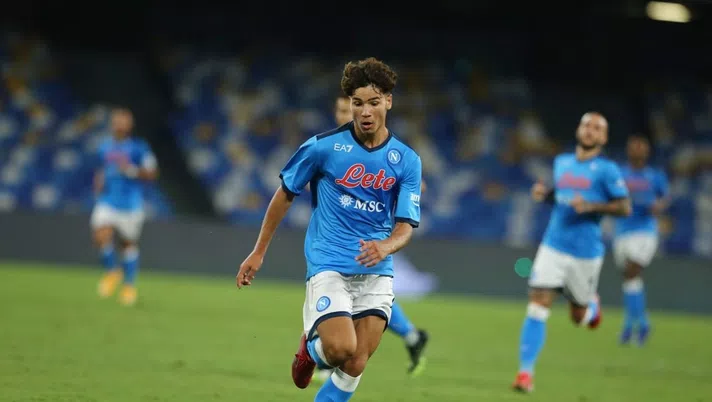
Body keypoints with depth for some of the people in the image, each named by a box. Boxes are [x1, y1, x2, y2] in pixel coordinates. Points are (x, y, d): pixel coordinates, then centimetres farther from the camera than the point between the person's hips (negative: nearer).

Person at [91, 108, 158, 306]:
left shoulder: (139, 147, -5)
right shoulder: (105, 147, 9)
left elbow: (152, 173, -5)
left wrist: (132, 171, -20)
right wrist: (99, 184, 5)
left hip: (130, 203, -3)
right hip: (107, 202, 3)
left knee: (129, 243, 7)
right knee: (101, 236, -18)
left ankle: (129, 285, 24)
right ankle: (112, 272, 8)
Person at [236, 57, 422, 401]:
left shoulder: (407, 161, 1)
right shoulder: (323, 146, -6)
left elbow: (405, 226, -2)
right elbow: (285, 194, 7)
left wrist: (385, 247, -25)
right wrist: (258, 251, 9)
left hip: (376, 272, 3)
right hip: (328, 265, -3)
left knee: (355, 366, -2)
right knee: (341, 348, -21)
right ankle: (311, 348, 14)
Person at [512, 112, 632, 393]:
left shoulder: (607, 170, -5)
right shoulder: (561, 163, 11)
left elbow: (624, 208, -8)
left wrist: (591, 206, -22)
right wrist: (543, 194, 3)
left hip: (586, 252, -3)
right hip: (553, 246, 3)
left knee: (578, 317, 10)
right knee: (537, 306, -12)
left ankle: (592, 306, 48)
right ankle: (525, 372, -11)